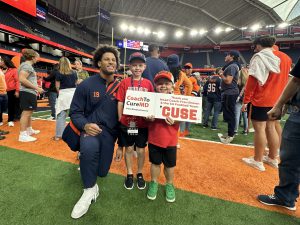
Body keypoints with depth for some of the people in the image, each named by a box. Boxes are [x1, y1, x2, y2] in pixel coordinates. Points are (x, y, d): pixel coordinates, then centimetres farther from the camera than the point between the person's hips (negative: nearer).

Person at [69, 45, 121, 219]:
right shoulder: (86, 85, -6)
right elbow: (75, 112, -3)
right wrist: (85, 125, -24)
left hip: (110, 131, 3)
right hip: (91, 128, -2)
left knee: (102, 172, 9)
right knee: (89, 147, -39)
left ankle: (86, 155, 44)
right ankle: (90, 190, -12)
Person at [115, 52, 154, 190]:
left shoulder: (148, 83, 0)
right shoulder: (124, 82, -2)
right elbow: (120, 102, -1)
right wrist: (120, 119, -3)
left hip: (143, 123, 1)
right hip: (127, 122, 0)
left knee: (141, 150, 13)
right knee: (128, 149, 14)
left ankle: (140, 174, 35)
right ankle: (129, 174, 34)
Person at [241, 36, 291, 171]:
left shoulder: (259, 57, -8)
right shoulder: (285, 58, 15)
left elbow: (253, 81, -16)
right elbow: (285, 80, 18)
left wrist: (246, 100, -13)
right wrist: (282, 99, 23)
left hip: (260, 100, -7)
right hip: (277, 100, 7)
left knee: (259, 128, -2)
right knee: (271, 127, 14)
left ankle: (257, 161, 6)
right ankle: (273, 159, 23)